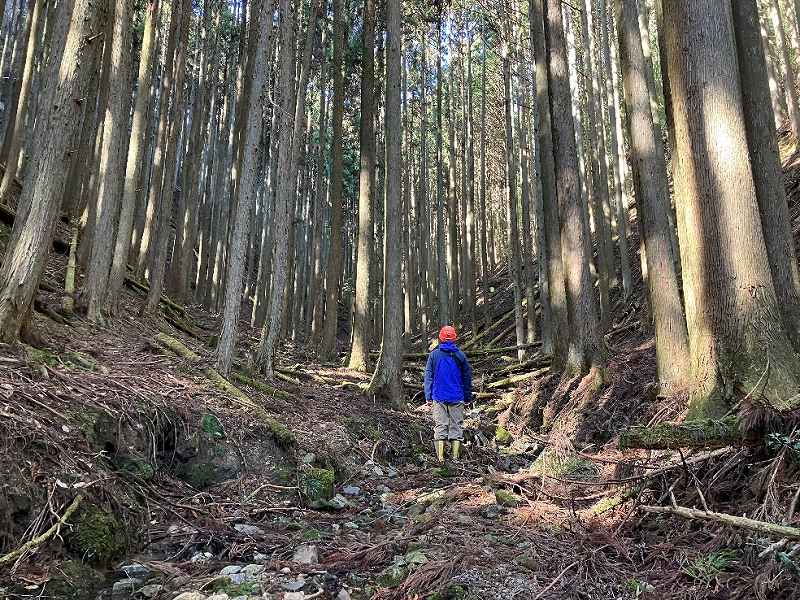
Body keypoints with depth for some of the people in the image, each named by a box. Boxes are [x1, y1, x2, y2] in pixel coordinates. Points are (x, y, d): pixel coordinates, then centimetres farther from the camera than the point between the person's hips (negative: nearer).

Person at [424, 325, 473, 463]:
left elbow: (428, 376, 0)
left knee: (440, 426, 5)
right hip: (457, 397, 0)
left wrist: (428, 395, 5)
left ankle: (440, 457, 4)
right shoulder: (460, 355, -1)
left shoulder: (434, 355, -1)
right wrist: (468, 396, 13)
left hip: (439, 397, 0)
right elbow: (467, 377, 5)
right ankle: (455, 456, 8)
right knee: (456, 425, 7)